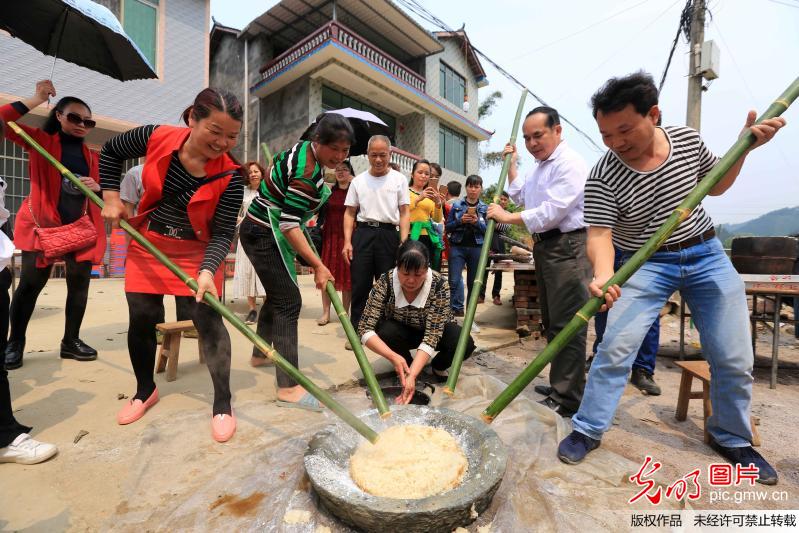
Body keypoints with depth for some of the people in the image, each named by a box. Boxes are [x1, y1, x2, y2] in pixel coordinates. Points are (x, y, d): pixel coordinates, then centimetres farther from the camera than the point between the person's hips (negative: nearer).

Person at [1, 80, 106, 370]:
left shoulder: (91, 155, 12)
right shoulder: (41, 140, 4)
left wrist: (97, 187, -8)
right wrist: (37, 99, -11)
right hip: (43, 223, -3)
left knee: (79, 283, 3)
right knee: (30, 283, -1)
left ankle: (71, 341, 15)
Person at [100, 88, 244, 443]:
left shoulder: (230, 176, -20)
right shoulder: (157, 138, -13)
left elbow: (222, 233, -20)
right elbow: (110, 153, 8)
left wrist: (207, 270, -35)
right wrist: (111, 197, -1)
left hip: (198, 251, -2)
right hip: (148, 244, 3)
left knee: (209, 320, -9)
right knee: (142, 320, 7)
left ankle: (222, 404, 4)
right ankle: (145, 390, 32)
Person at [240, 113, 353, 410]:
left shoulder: (305, 148, 4)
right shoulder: (307, 173, -26)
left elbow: (278, 161, 24)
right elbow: (289, 225, -30)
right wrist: (318, 266, -29)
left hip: (264, 230, 11)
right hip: (265, 234, -11)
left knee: (278, 293, 21)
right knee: (289, 301, -15)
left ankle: (262, 351, 41)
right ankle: (288, 388, -13)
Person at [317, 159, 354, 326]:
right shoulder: (329, 191, 11)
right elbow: (322, 213, 13)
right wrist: (317, 228, 2)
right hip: (329, 236, 3)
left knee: (347, 275, 3)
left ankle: (345, 313, 15)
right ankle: (326, 312, 13)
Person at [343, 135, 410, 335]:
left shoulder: (399, 179, 6)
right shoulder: (358, 181, 10)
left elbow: (404, 213, 3)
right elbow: (349, 213, 10)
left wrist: (403, 243, -8)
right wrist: (347, 242, -1)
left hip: (388, 234, -1)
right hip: (363, 233, 1)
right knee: (359, 285, 3)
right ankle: (356, 331, 15)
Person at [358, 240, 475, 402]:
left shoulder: (439, 285, -32)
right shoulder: (385, 282, -30)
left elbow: (432, 336, -35)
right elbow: (365, 329, -31)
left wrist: (412, 375, -47)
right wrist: (393, 356, -45)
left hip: (434, 330, 0)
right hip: (400, 331, 1)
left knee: (465, 344, -28)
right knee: (386, 333, -33)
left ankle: (439, 366, 6)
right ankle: (406, 364, 1)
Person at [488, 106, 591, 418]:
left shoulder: (569, 163, -11)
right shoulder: (540, 166, 19)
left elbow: (552, 212, -20)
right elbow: (521, 197, 27)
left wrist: (507, 217, -13)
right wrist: (512, 164, 22)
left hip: (567, 246, -10)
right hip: (544, 246, 10)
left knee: (566, 324, -8)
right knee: (551, 321, 15)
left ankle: (567, 400, 2)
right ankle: (559, 385, 30)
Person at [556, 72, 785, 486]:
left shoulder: (688, 139, -6)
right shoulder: (602, 177, -19)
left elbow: (715, 186, 11)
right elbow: (599, 234, -24)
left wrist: (745, 145, -4)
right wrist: (603, 275, -43)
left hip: (707, 255, 4)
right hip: (645, 264, -4)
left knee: (735, 359, 6)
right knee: (616, 346, -14)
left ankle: (731, 438, 31)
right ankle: (587, 430, 4)